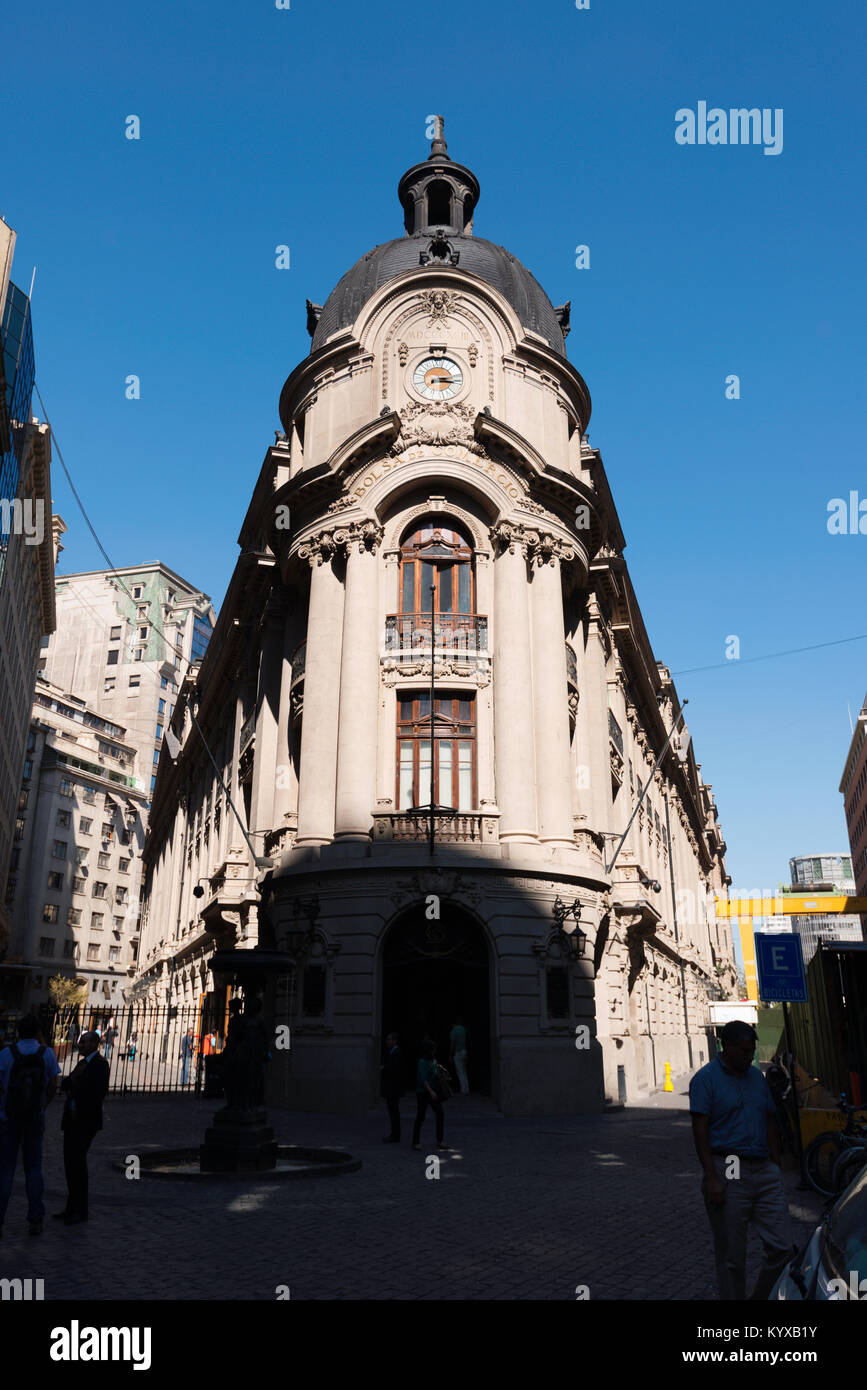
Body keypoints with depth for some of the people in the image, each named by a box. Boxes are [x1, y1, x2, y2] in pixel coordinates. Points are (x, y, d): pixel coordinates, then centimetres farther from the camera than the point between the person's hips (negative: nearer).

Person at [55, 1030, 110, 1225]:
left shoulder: (100, 1064, -10)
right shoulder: (82, 1063, 19)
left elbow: (98, 1093, -21)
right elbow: (64, 1086, 13)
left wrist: (80, 1113, -15)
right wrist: (73, 1076, -7)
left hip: (86, 1121, -9)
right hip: (72, 1120, 9)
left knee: (78, 1160, -11)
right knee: (70, 1162, 9)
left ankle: (81, 1211, -4)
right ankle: (72, 1208, 17)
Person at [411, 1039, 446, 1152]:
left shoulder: (433, 1060, 7)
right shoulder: (422, 1062, -15)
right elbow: (423, 1079, -24)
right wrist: (431, 1091, -32)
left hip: (433, 1091, 7)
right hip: (423, 1092, -6)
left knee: (440, 1113, -3)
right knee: (420, 1117, 1)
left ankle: (439, 1141, 2)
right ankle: (415, 1142, 13)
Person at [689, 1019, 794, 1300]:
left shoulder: (757, 1076, 13)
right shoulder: (706, 1079, -6)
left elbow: (770, 1125, 18)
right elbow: (700, 1131, -10)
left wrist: (776, 1169, 12)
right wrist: (712, 1179, -16)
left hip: (764, 1172, 6)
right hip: (728, 1174, -6)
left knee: (782, 1247, 3)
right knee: (732, 1257, 4)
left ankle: (761, 1296, 24)